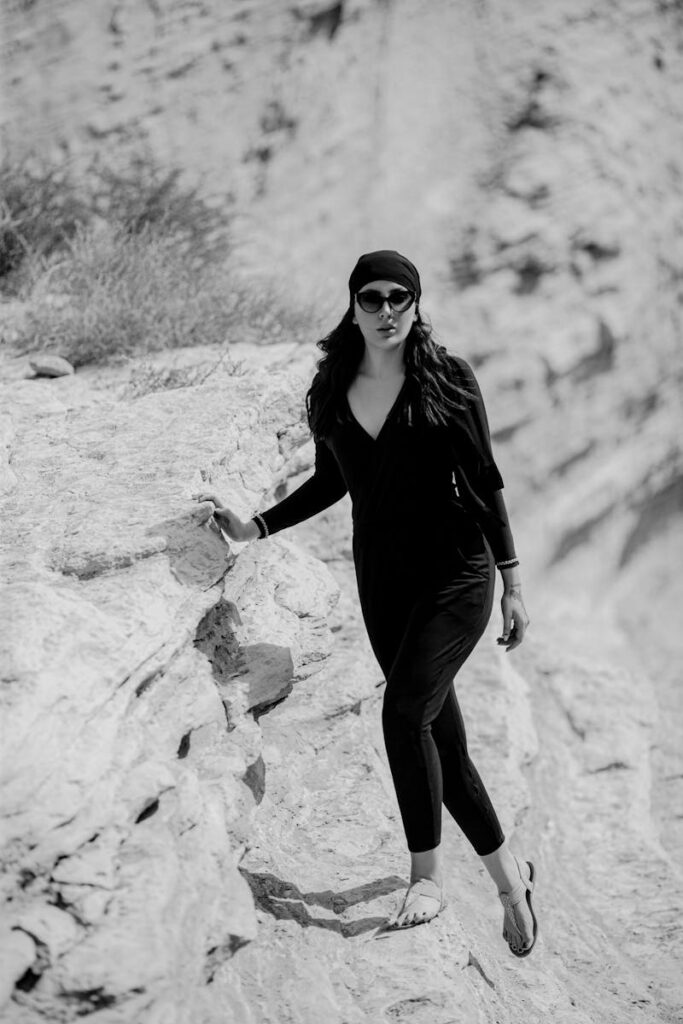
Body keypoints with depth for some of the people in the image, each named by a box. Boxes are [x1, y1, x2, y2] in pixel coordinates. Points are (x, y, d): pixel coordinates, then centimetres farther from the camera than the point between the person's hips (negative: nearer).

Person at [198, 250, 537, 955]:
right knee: (441, 737, 8)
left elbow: (483, 481, -4)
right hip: (383, 578, 5)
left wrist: (513, 583, -5)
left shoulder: (448, 379, -7)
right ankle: (506, 869, 25)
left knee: (405, 707, -21)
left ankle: (426, 874, -5)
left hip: (456, 572, -4)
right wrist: (256, 528, 8)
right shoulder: (332, 391, 3)